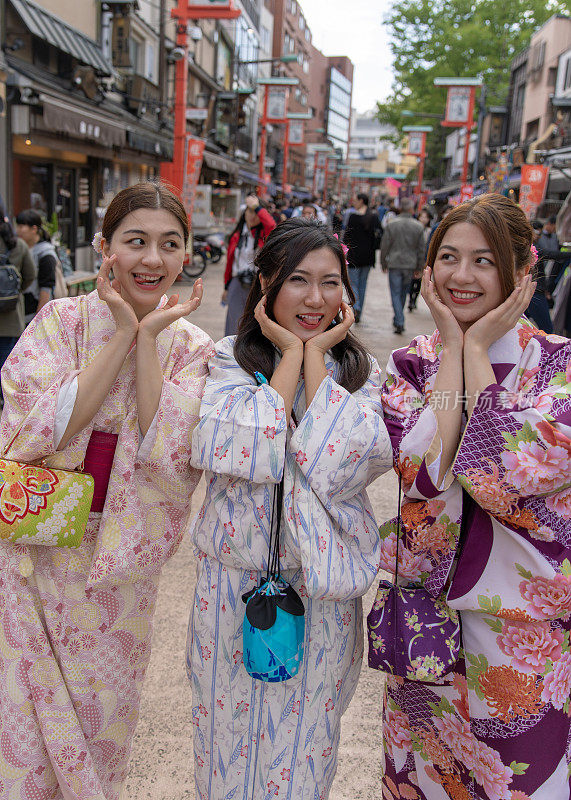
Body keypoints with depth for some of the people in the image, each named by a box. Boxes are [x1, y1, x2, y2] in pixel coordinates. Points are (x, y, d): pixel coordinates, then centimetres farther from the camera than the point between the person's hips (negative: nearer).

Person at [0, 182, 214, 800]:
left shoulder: (191, 348, -4)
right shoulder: (59, 320, -8)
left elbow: (165, 451, -17)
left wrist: (150, 338, -21)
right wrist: (123, 333, -22)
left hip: (120, 559, 2)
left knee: (102, 712, 19)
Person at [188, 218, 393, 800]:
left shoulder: (359, 371, -3)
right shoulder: (229, 360, -5)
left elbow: (342, 465, -21)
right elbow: (235, 452, -23)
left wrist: (316, 355, -15)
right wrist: (290, 354, -16)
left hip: (322, 591, 1)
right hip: (233, 583, 0)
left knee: (302, 743, 18)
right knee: (230, 736, 19)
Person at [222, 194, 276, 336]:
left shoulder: (263, 234, -1)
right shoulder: (236, 235, 10)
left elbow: (272, 226, -28)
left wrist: (257, 207, -20)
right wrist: (226, 287, 21)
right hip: (237, 285, 3)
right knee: (235, 324, 2)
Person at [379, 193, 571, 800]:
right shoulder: (410, 364, -3)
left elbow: (507, 476, -26)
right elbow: (425, 473, -20)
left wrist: (478, 349, -19)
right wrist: (452, 347, -17)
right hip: (427, 622, 3)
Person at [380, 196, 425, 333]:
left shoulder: (391, 225, -6)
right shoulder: (418, 227, -1)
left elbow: (384, 246, -2)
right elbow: (421, 249, 4)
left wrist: (383, 263, 9)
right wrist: (419, 267, 13)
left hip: (394, 264, -2)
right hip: (410, 265, 2)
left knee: (396, 294, 0)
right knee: (403, 293, 15)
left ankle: (399, 322, -11)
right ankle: (398, 319, 28)